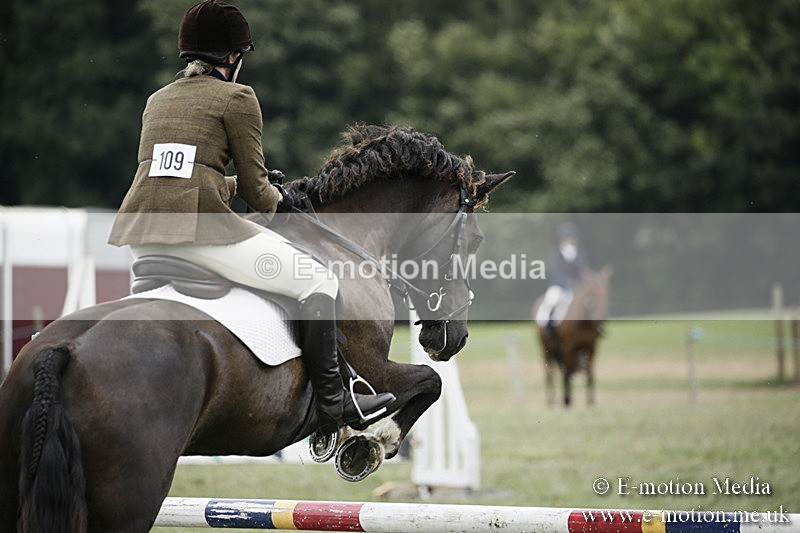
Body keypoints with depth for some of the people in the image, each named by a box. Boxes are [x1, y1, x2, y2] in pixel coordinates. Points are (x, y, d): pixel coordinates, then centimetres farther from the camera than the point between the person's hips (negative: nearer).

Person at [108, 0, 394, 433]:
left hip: (139, 234, 7)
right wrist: (276, 199, 25)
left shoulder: (157, 100, 23)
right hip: (200, 227, -7)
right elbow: (254, 190, 4)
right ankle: (331, 404, -2)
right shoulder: (237, 98, 4)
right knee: (318, 281, 3)